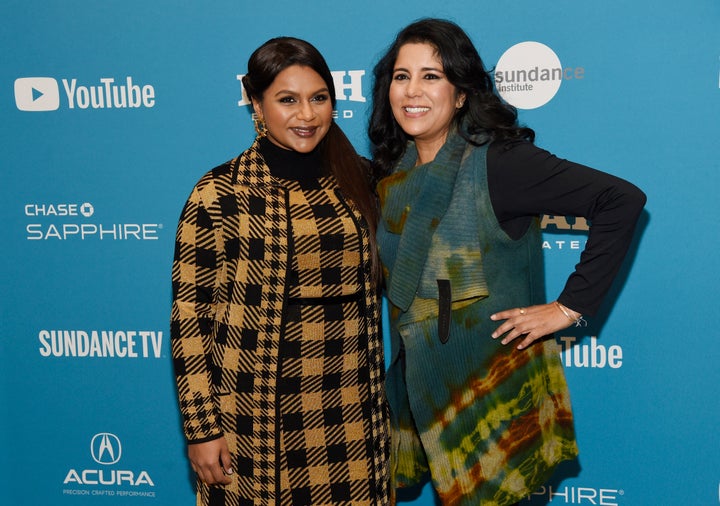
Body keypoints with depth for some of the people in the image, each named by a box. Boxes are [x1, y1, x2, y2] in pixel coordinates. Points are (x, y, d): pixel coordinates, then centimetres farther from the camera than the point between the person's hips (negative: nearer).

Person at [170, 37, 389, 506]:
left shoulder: (357, 179, 3)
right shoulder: (218, 194, -9)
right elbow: (189, 315, -8)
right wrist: (201, 428, -8)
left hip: (350, 416, 4)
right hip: (256, 420, -3)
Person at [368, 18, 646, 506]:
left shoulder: (497, 162, -16)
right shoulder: (392, 171, 3)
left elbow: (623, 200, -20)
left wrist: (571, 306, -18)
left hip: (492, 387, -5)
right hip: (420, 384, 5)